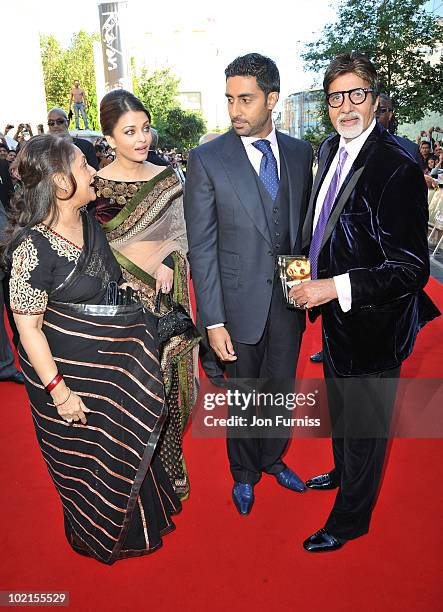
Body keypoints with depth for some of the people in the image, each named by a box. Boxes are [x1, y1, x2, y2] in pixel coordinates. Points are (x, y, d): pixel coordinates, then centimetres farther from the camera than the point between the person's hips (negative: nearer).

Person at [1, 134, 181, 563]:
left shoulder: (89, 222, 0)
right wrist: (59, 391, -20)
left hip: (114, 361, 8)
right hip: (68, 370, -7)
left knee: (124, 443, 26)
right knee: (85, 458, 16)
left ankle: (136, 514, 54)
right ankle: (101, 535, 45)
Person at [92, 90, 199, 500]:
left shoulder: (167, 179, 4)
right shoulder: (96, 185, -4)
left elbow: (181, 233, 3)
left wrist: (169, 261, -16)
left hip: (165, 297, 2)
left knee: (168, 382, 11)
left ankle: (171, 465, 33)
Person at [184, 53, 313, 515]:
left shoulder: (300, 152, 2)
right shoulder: (207, 159, -10)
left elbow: (304, 225, 9)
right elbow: (201, 248, -12)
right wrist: (213, 321, -14)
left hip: (290, 298, 4)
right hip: (240, 302, -3)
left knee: (281, 389, 20)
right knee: (243, 396, 15)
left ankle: (273, 459, 47)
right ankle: (244, 473, 41)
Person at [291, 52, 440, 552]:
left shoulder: (397, 168, -24)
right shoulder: (328, 150, 3)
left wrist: (335, 287, -28)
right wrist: (309, 269, 5)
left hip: (371, 323, -8)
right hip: (334, 313, 8)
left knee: (364, 424, 13)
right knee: (339, 409, 28)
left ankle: (350, 519, 37)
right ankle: (342, 471, 56)